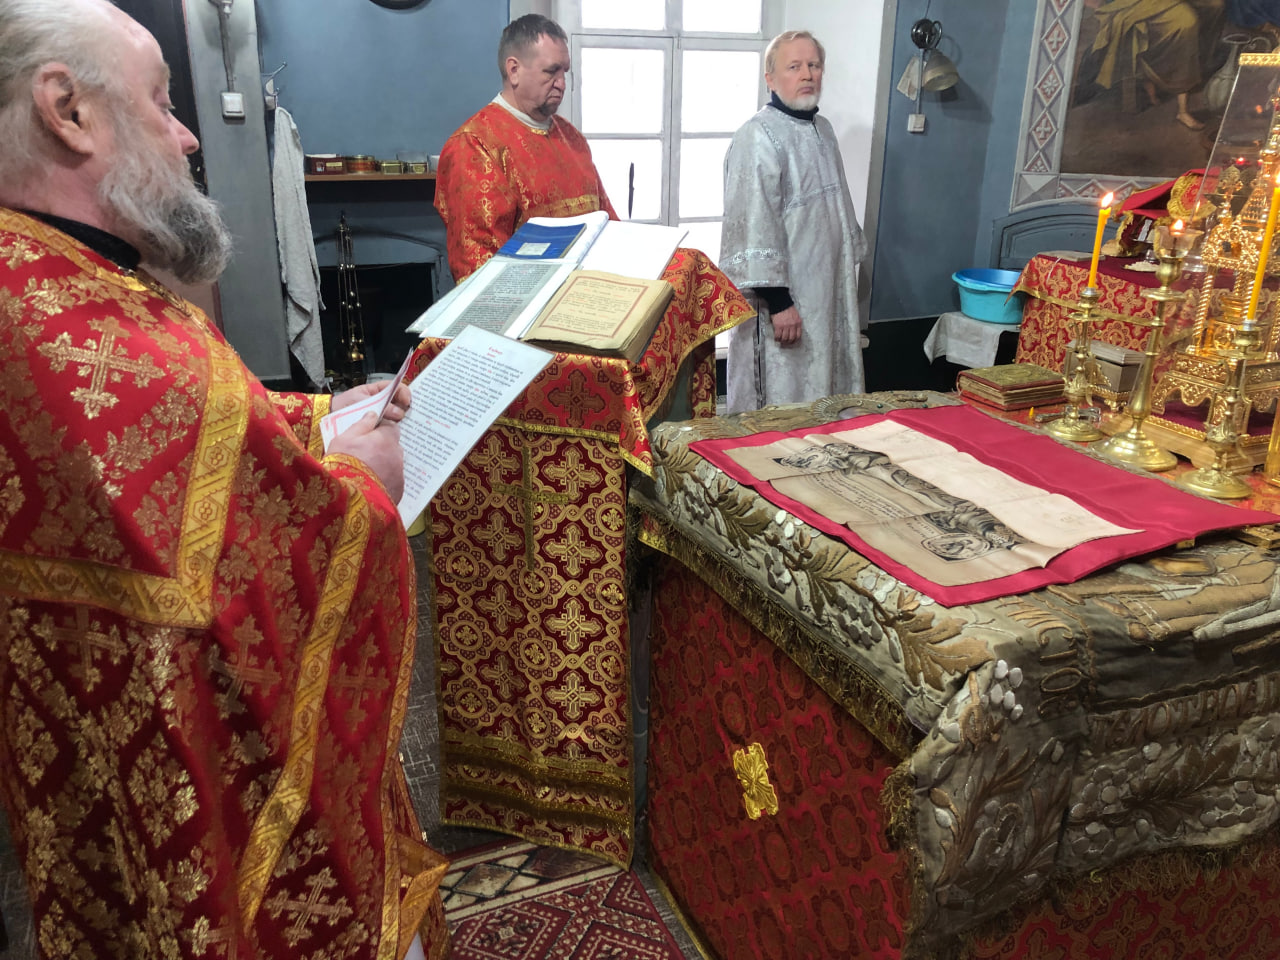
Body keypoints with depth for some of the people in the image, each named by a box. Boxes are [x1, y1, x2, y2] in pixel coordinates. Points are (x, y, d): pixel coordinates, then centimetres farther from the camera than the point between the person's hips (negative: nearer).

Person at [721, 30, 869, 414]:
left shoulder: (822, 129, 11)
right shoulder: (758, 137, -17)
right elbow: (755, 228, -22)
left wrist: (850, 263, 22)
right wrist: (778, 301, -24)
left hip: (826, 289, 9)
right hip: (784, 295, -8)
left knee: (822, 398, 16)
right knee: (779, 410, 2)